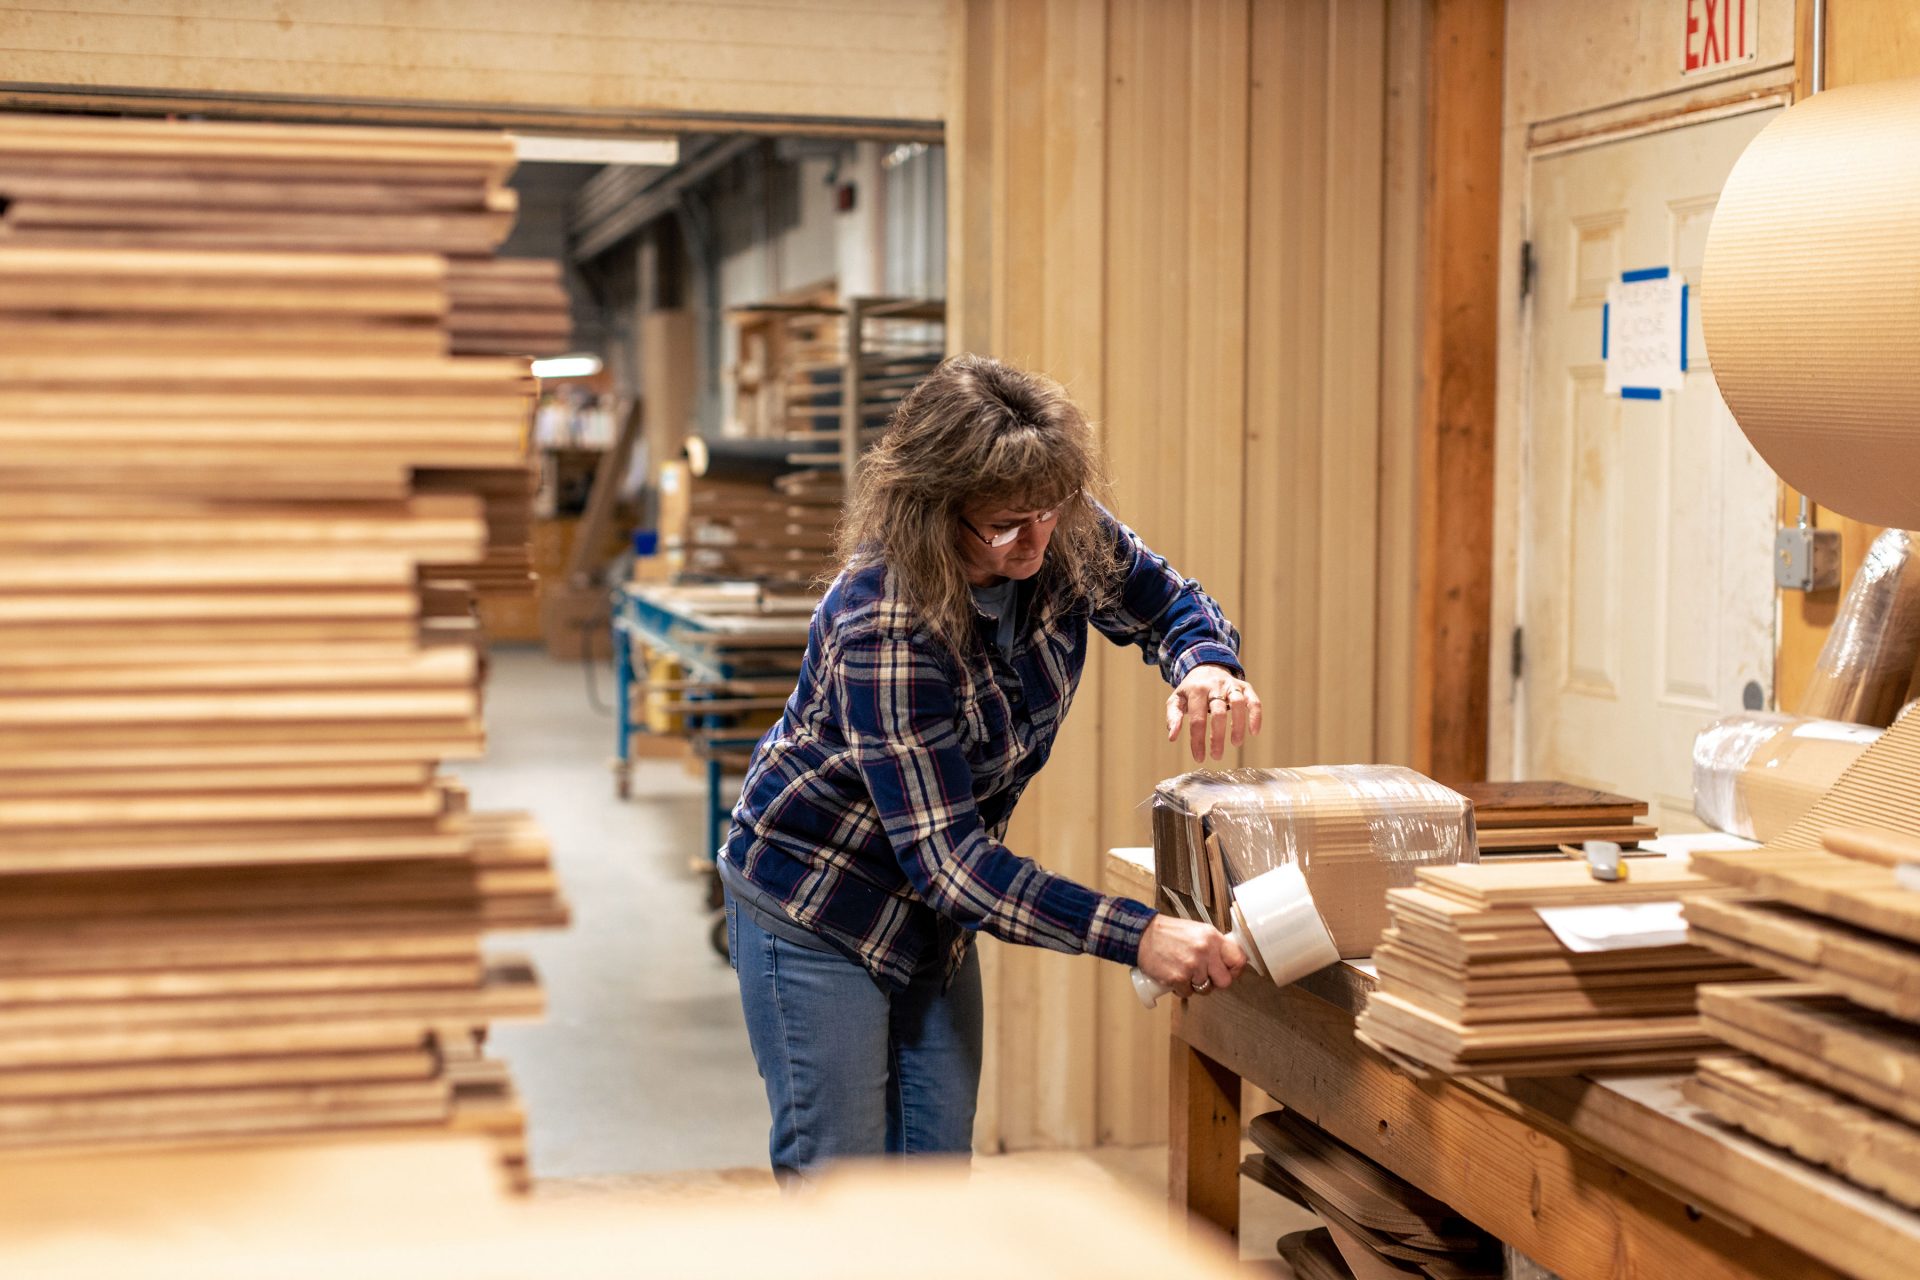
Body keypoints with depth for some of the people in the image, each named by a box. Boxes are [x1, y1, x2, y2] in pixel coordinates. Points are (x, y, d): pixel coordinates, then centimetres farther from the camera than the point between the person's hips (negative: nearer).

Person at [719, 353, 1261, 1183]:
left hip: (932, 905, 7)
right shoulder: (883, 626, -34)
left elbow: (1164, 604, 4)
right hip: (816, 905, -6)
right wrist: (1136, 936, -41)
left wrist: (1209, 666, -22)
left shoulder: (1066, 537, -16)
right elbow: (948, 861, -34)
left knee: (938, 1176, 10)